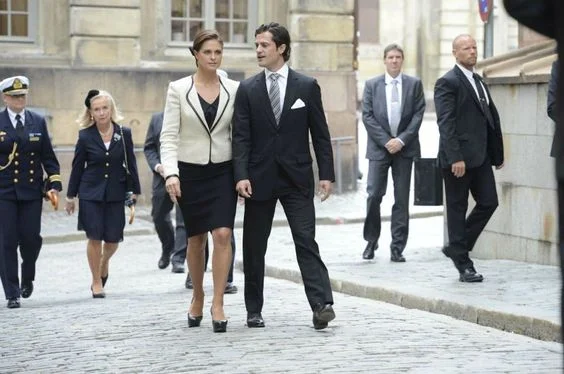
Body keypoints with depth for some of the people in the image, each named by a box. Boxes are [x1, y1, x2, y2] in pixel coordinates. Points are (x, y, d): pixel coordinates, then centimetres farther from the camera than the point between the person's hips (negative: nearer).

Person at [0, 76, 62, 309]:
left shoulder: (38, 122, 8)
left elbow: (48, 156, 9)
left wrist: (54, 184, 0)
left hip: (32, 191, 2)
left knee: (31, 238, -1)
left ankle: (27, 278, 28)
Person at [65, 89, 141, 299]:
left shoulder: (124, 134, 0)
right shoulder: (86, 137, -2)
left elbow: (130, 164, 6)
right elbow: (77, 167, 4)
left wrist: (135, 191, 5)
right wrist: (70, 196, 6)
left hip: (115, 194, 1)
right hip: (91, 193, -1)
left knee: (113, 239, 3)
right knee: (94, 238, -3)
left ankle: (104, 262, 36)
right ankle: (96, 282, 9)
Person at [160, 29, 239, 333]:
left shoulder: (233, 89, 1)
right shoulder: (178, 89, -4)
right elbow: (169, 137, -7)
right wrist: (171, 174, -19)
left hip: (223, 171, 1)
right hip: (190, 171, 0)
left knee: (222, 235, -13)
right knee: (196, 239, 10)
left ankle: (217, 305, -8)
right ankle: (197, 298, 30)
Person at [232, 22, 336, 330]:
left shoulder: (307, 86, 3)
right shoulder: (247, 89, 4)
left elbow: (320, 133, 4)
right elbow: (241, 137, -1)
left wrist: (326, 174, -2)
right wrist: (241, 175, -13)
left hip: (297, 178, -1)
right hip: (259, 178, 2)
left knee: (306, 241, -9)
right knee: (254, 247, 6)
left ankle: (321, 305, -14)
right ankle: (254, 310, 15)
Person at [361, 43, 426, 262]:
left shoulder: (414, 84, 5)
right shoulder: (372, 85, 5)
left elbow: (418, 114, 0)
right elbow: (367, 117, 0)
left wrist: (401, 140, -11)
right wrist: (386, 141, -10)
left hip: (405, 147, 1)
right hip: (379, 147, 0)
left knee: (402, 199, 2)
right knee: (374, 195, -7)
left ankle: (397, 248, 6)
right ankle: (371, 241, 11)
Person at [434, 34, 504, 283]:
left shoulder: (479, 82, 17)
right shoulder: (447, 83, -8)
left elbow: (491, 119, 18)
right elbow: (445, 123, -15)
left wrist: (497, 154, 13)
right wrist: (455, 158, -21)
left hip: (480, 157, 8)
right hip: (458, 158, -8)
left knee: (488, 202, 3)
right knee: (457, 209, 2)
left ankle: (457, 248, 18)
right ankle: (463, 265, 8)